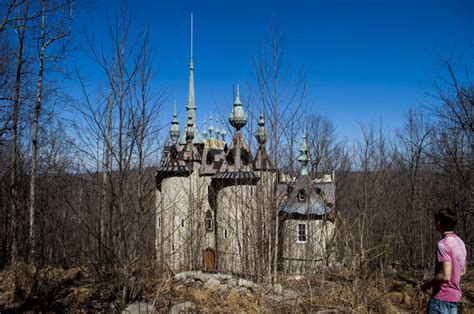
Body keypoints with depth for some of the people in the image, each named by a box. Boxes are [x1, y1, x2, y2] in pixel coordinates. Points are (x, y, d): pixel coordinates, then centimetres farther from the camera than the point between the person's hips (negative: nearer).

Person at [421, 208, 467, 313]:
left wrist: (427, 284, -11)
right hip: (455, 296, 9)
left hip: (441, 297, -9)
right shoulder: (460, 242, 8)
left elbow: (445, 276, -25)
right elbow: (462, 271, 20)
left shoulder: (443, 244, -20)